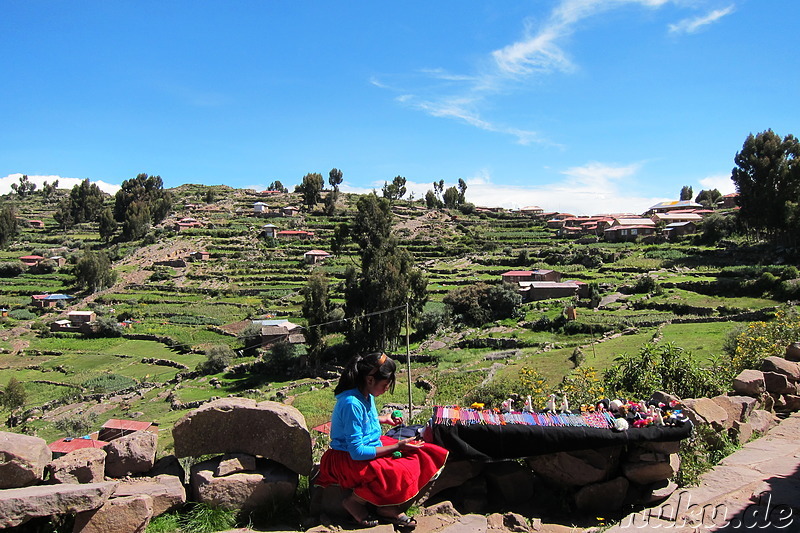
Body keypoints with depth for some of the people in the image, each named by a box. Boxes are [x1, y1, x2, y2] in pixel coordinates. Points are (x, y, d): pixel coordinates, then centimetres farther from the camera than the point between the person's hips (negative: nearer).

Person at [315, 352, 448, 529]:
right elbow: (357, 452, -27)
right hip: (348, 460, -9)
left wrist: (384, 419, 14)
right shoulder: (351, 404, -27)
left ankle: (388, 507, -5)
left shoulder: (367, 395, 1)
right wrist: (396, 447, -25)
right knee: (399, 474, -28)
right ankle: (355, 501, -6)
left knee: (415, 457, -5)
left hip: (370, 445, 9)